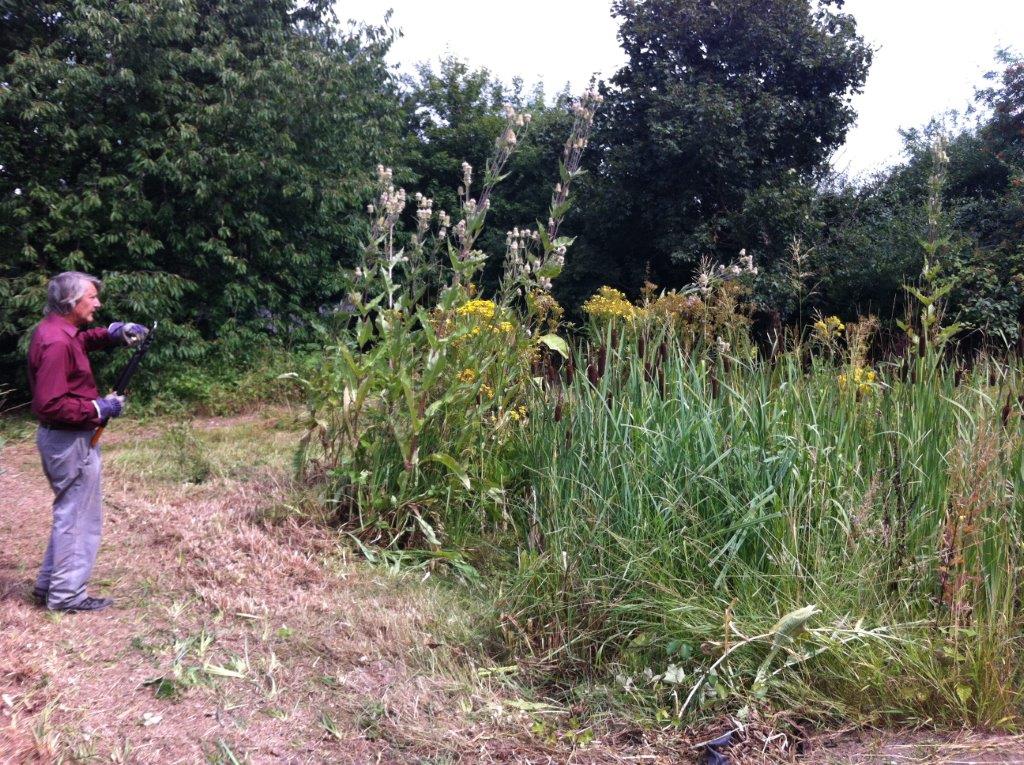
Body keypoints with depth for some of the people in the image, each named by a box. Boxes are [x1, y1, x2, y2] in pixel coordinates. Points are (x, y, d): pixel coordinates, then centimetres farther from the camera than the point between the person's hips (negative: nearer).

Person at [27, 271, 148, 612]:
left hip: (61, 437, 11)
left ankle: (48, 585, 30)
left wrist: (113, 333, 9)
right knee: (78, 518, 1)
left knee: (69, 513, 21)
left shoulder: (56, 330, 7)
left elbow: (83, 339, 29)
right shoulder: (56, 342, -23)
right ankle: (66, 594, 11)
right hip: (71, 441, -11)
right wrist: (98, 409, -19)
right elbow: (50, 404, -28)